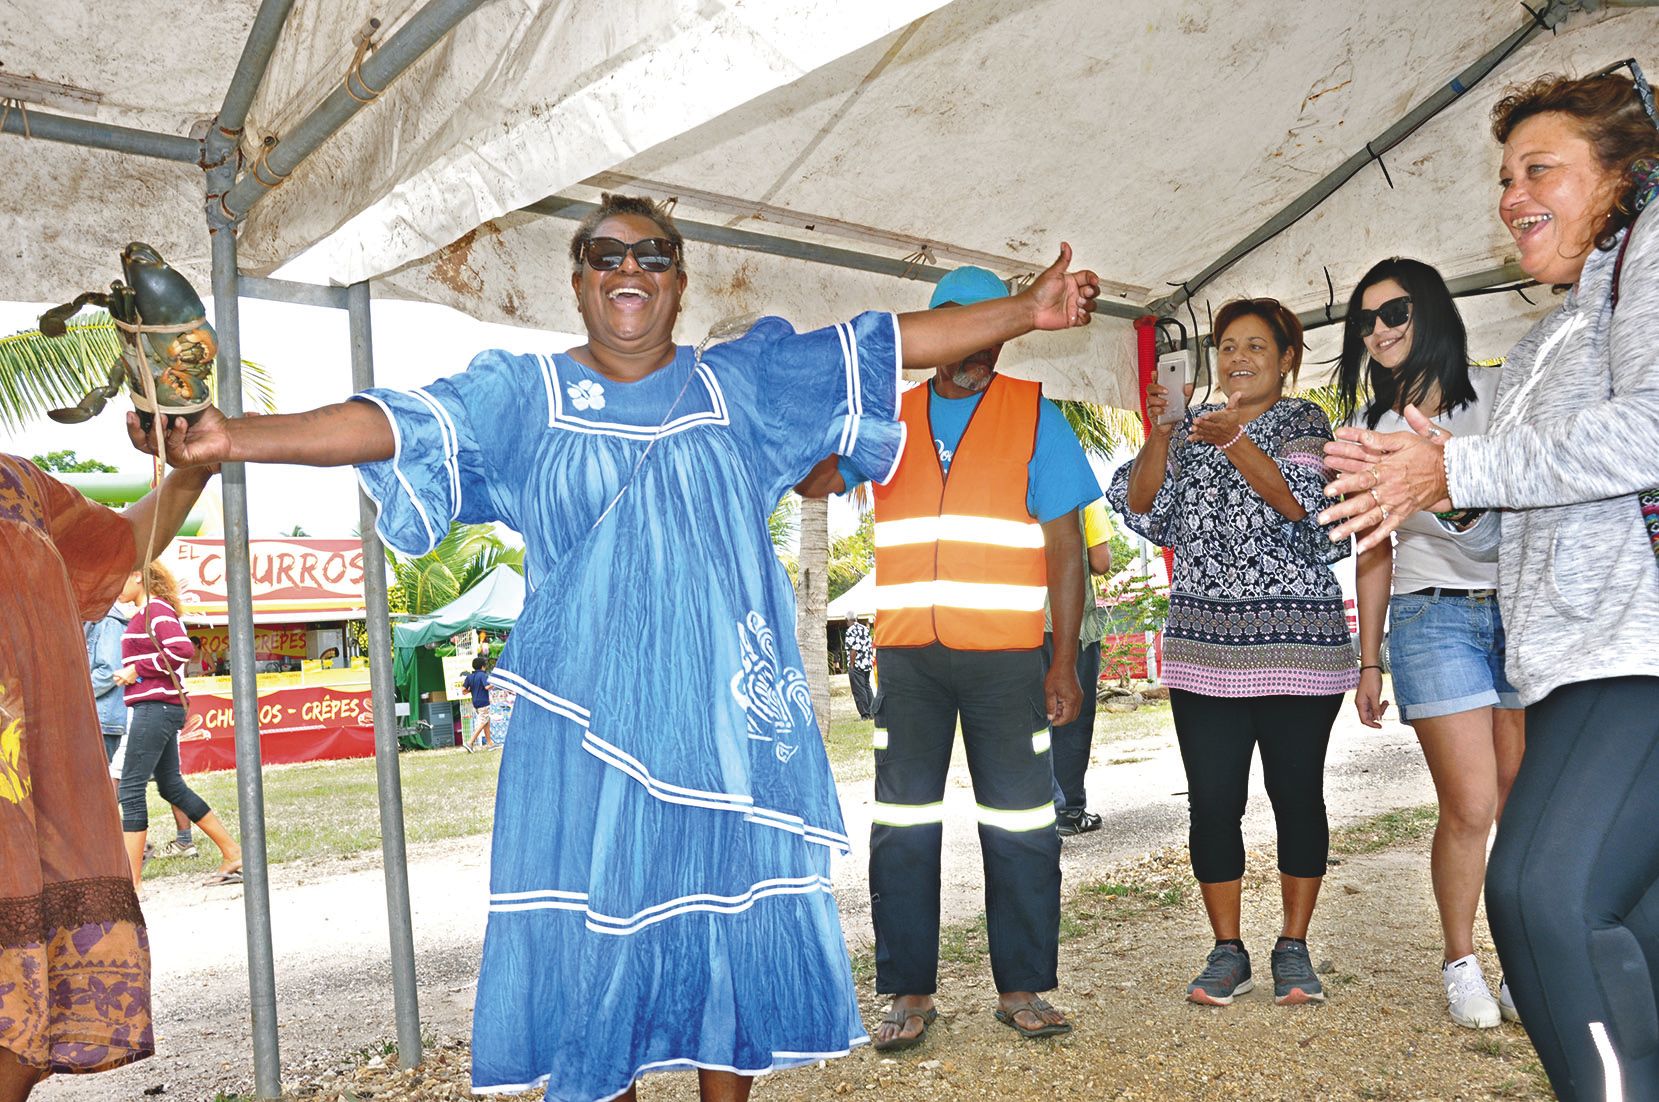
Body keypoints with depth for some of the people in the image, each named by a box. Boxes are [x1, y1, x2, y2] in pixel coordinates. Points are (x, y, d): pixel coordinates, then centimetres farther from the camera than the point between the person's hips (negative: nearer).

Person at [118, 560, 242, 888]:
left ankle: (132, 881, -3)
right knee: (172, 787, 14)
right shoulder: (146, 612, 19)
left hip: (155, 706, -10)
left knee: (131, 789, -7)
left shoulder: (156, 609, -10)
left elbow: (183, 649, -23)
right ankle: (233, 854, 17)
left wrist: (137, 670, -17)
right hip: (157, 708, 10)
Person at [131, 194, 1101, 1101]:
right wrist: (238, 437, -18)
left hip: (728, 713, 2)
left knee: (736, 909, 8)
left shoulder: (742, 381, 8)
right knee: (596, 920, 4)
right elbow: (391, 425, -6)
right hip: (591, 718, -1)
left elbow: (890, 345, 5)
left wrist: (1023, 312, 0)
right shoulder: (525, 395, 5)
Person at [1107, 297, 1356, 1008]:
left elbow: (1300, 502, -12)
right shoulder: (1193, 428, 15)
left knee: (1296, 795, 3)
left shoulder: (1303, 422, 6)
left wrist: (1234, 441, -25)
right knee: (1212, 802, 1)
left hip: (1295, 643, -2)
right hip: (1203, 648, 3)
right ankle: (1228, 953, 12)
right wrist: (1160, 436, -9)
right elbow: (1142, 509, 5)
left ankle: (1293, 948, 16)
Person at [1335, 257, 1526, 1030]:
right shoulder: (1370, 428, 12)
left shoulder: (1501, 393, 8)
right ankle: (1460, 963, 11)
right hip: (1434, 619, 0)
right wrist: (1369, 661, 12)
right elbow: (1376, 550, 14)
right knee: (1471, 807, -8)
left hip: (1525, 609, 0)